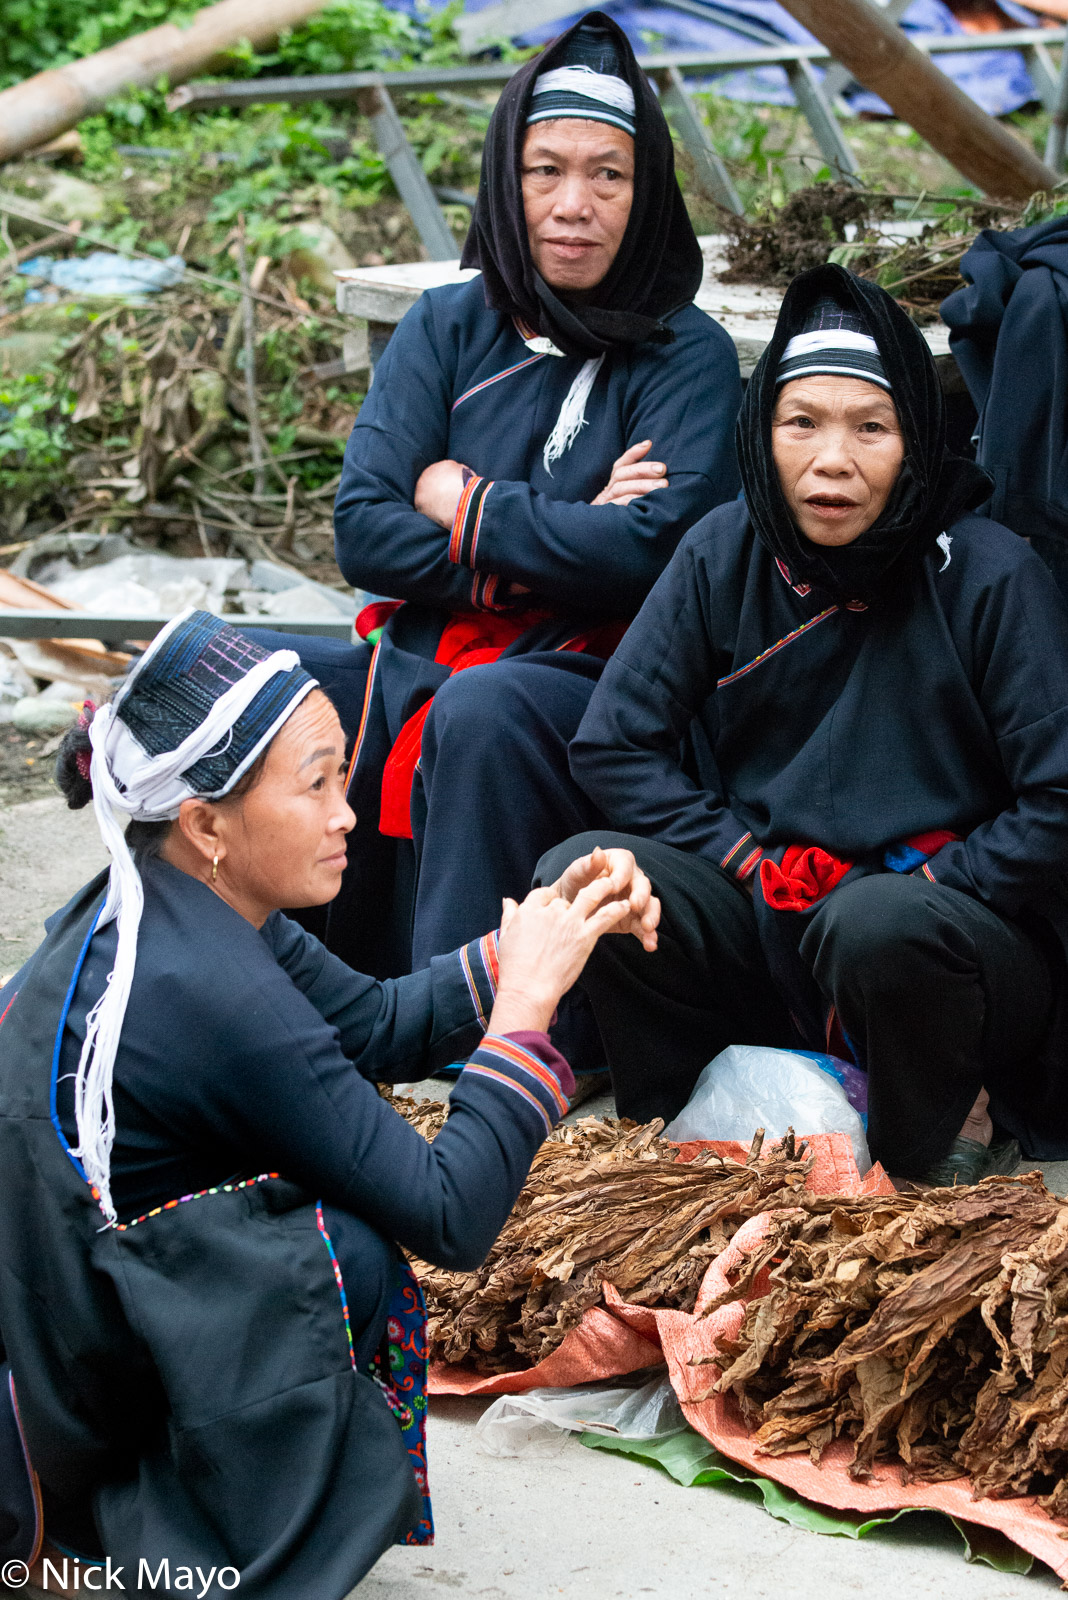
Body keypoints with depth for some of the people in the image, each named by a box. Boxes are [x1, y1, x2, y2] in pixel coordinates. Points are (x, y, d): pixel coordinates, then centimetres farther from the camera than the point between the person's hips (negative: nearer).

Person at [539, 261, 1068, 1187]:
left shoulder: (988, 577, -11)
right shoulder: (724, 555, 0)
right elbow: (611, 748, 1)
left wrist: (915, 897, -16)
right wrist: (754, 865, -8)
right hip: (767, 932, 3)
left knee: (878, 925, -38)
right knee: (577, 877, -21)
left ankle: (942, 1136, -6)